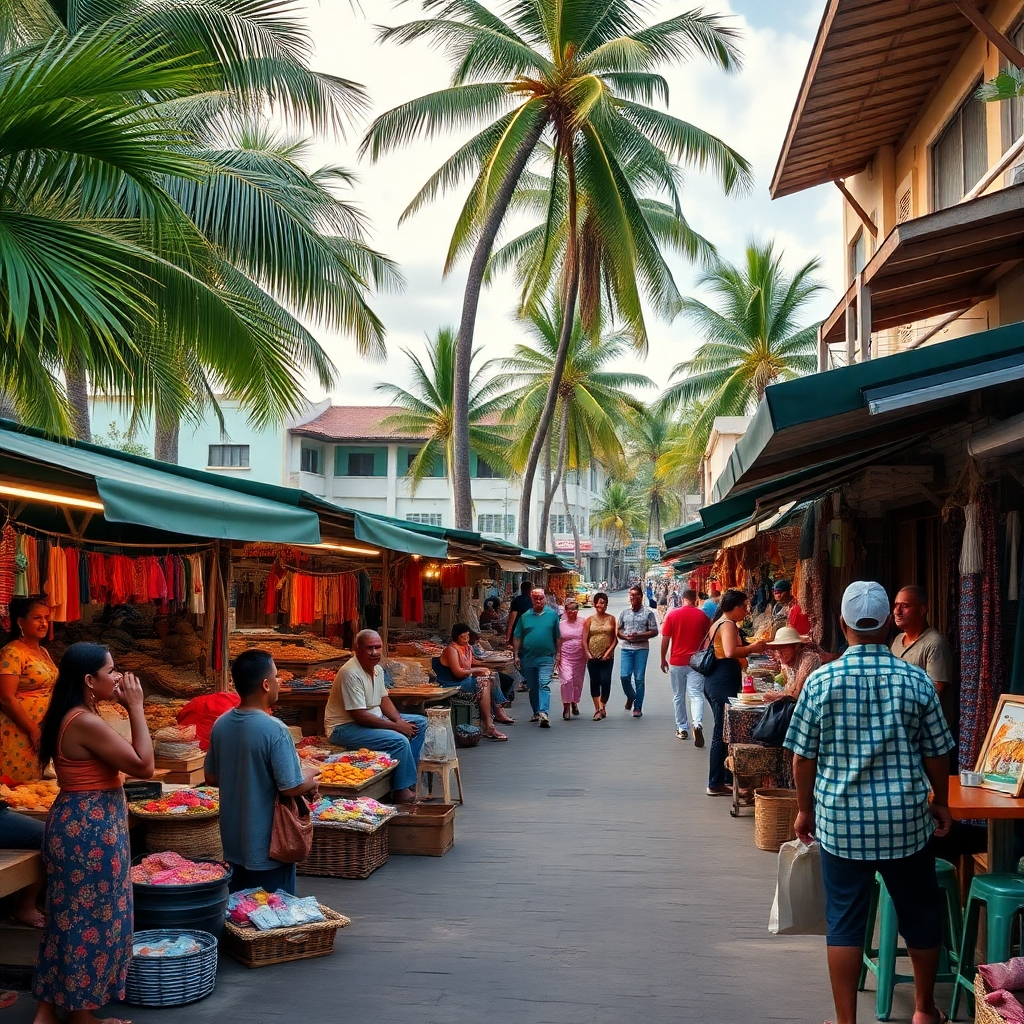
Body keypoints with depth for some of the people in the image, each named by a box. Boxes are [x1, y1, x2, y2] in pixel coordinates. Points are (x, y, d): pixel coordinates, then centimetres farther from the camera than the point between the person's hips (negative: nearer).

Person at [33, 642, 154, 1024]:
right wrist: (135, 708, -16)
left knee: (70, 916, 18)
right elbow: (143, 766, -19)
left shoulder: (68, 717, 7)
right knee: (90, 919, 3)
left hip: (75, 822, 10)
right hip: (90, 828, -10)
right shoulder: (87, 723, -24)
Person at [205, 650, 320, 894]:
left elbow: (211, 778, 8)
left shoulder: (221, 725, -2)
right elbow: (291, 788, -21)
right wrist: (311, 780, -1)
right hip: (268, 847, -7)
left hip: (234, 843, 7)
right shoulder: (274, 730, -23)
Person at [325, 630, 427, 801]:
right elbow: (359, 716, -27)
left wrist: (399, 720, -5)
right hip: (345, 728, -10)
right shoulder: (351, 673, -25)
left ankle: (408, 775, 7)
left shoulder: (377, 669, 5)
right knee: (400, 741, -28)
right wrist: (396, 726, -21)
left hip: (375, 719, 10)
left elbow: (384, 699, 15)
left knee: (420, 723, 7)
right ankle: (402, 792, -11)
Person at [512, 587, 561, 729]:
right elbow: (517, 637, 5)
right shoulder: (525, 616, 5)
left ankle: (543, 713, -25)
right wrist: (516, 655, 0)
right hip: (528, 658, 3)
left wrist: (558, 654, 2)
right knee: (532, 687, 13)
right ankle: (536, 712, 26)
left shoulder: (552, 614, 2)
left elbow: (558, 637, 5)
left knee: (544, 685, -15)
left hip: (546, 657, -3)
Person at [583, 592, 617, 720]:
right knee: (594, 682, 2)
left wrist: (609, 651, -7)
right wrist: (588, 654, -4)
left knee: (605, 681, -8)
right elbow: (584, 640, 4)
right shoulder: (590, 620, 5)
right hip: (593, 656, 1)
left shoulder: (611, 619, 5)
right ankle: (597, 709, 8)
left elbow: (615, 638, 3)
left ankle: (602, 706, 9)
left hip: (607, 657, -1)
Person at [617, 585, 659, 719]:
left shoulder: (648, 613, 2)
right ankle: (630, 696, 23)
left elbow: (654, 632, -1)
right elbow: (618, 630, 14)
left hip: (642, 649, -3)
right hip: (626, 649, 3)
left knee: (639, 679, -2)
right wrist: (625, 637, -7)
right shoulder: (624, 613, 12)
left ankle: (638, 708, 5)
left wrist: (639, 636, -14)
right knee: (624, 676, -7)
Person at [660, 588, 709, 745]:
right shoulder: (703, 615, -1)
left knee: (678, 696, 13)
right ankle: (698, 724, -26)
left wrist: (663, 659, 7)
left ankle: (682, 728, 20)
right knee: (696, 695, -4)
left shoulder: (672, 614, -4)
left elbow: (665, 639, -3)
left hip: (676, 662, 0)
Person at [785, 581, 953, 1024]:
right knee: (920, 916, 19)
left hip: (842, 820, -1)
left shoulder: (821, 681, -8)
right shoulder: (916, 680, -6)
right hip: (906, 819, 1)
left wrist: (805, 809, 11)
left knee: (845, 921, 9)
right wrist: (941, 803, 17)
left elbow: (803, 756, -3)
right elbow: (936, 754, 1)